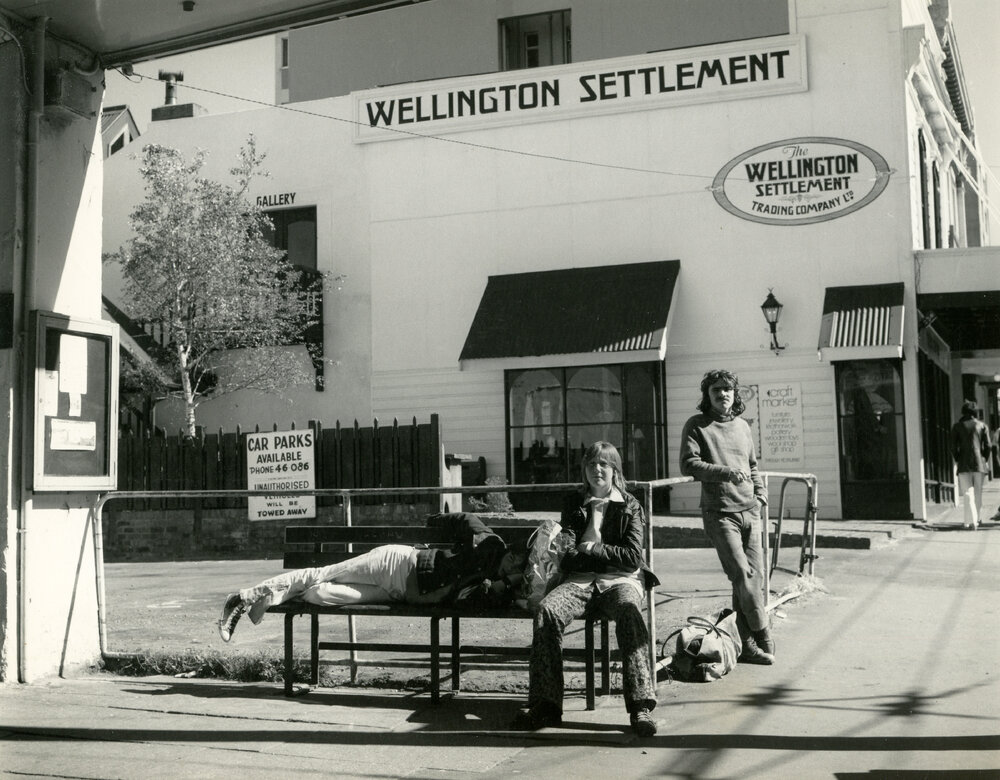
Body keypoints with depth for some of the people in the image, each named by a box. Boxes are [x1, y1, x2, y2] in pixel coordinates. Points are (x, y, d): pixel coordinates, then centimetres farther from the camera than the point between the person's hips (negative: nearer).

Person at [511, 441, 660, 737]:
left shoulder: (630, 506, 12)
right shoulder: (573, 504, 19)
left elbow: (633, 556, 1)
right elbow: (567, 552, 7)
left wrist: (592, 549, -2)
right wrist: (608, 553, -5)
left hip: (620, 580, -2)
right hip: (580, 580, 2)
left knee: (629, 611, -38)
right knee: (547, 610, -30)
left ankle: (640, 707, -39)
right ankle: (544, 705, -30)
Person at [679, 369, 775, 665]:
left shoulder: (742, 426, 18)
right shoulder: (696, 426, 1)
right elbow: (688, 464, -11)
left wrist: (760, 492, 13)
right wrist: (725, 471, -21)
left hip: (749, 511, 5)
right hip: (720, 513, -5)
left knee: (756, 575, 0)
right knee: (743, 574, -14)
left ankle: (749, 645, 6)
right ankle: (763, 637, -2)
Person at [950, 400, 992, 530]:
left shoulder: (957, 426, 2)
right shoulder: (981, 425, 5)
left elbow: (954, 447, -2)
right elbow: (987, 446, 0)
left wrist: (957, 461, 10)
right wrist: (985, 461, 11)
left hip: (964, 464, -1)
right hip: (979, 463, 1)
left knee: (968, 493, -3)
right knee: (978, 493, 12)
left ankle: (970, 521, -15)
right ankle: (976, 520, 17)